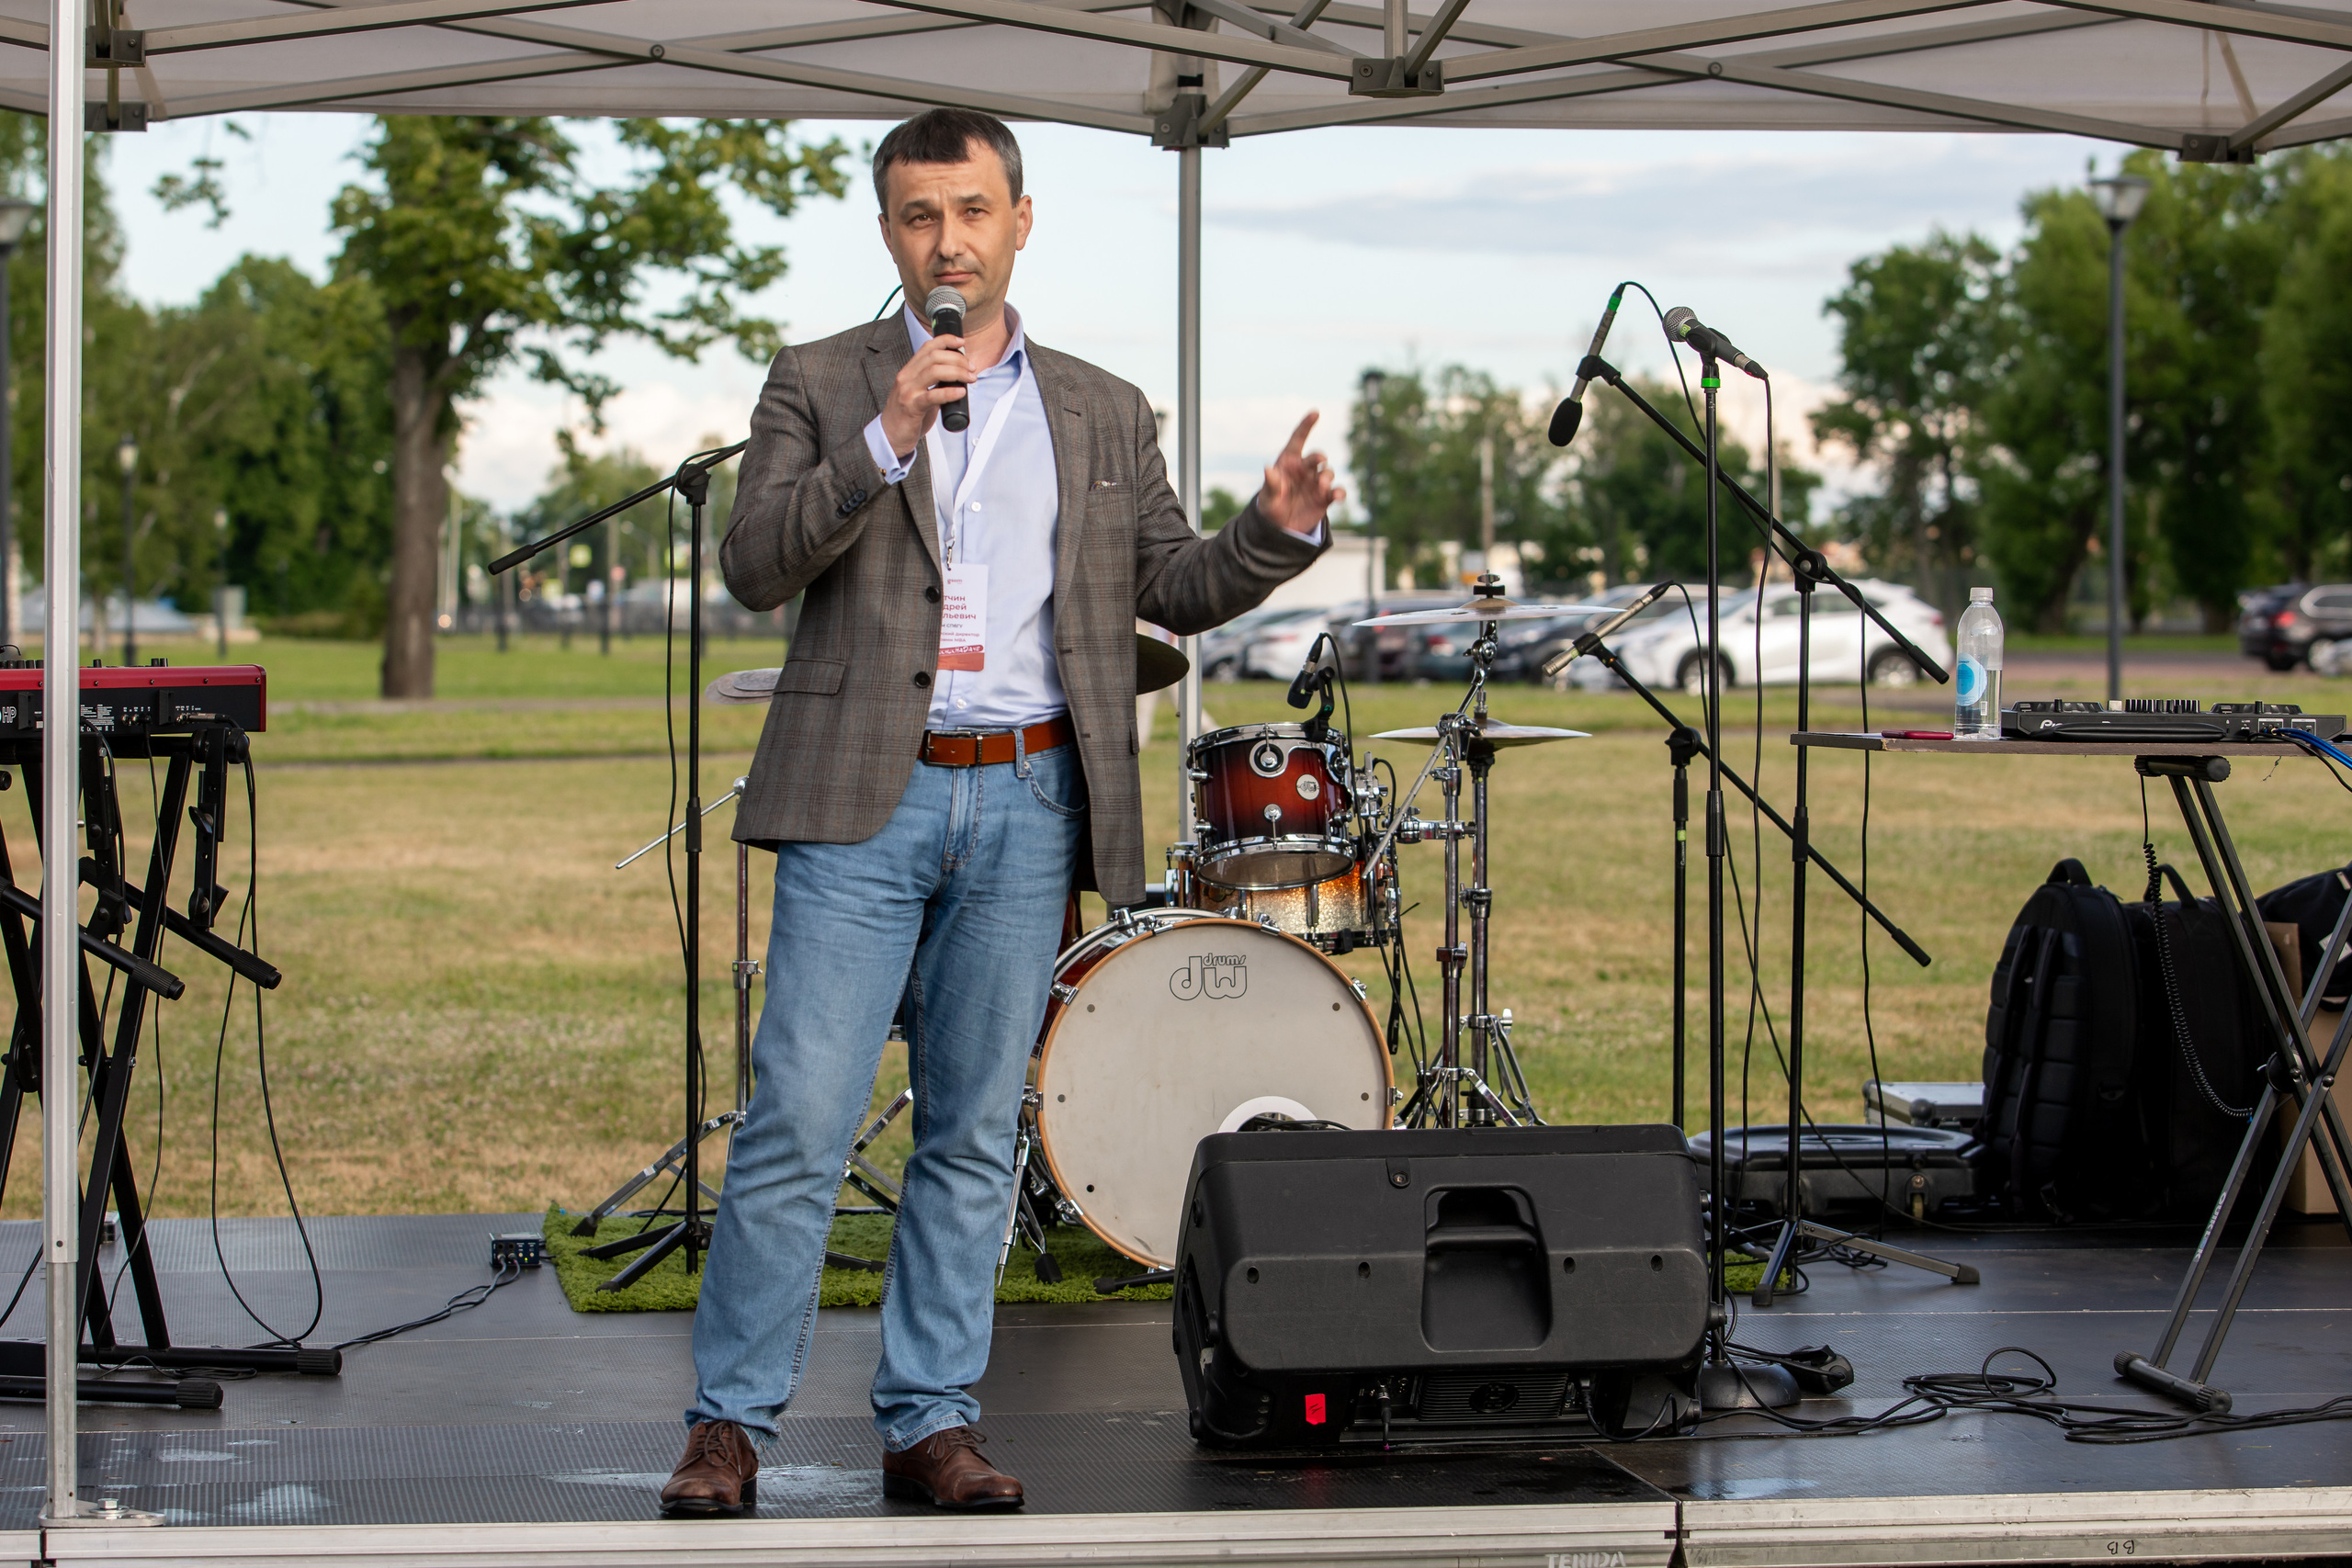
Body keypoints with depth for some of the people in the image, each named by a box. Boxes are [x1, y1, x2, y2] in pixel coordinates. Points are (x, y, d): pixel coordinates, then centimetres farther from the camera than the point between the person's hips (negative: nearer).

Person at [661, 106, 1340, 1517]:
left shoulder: (1104, 415, 15)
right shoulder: (822, 387, 6)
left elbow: (1175, 587, 14)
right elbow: (755, 565, -6)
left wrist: (1282, 530, -6)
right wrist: (887, 438, -17)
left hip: (1028, 804, 3)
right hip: (865, 797, -2)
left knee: (974, 1135, 6)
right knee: (799, 1124, -6)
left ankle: (931, 1421, 14)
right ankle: (732, 1423, 2)